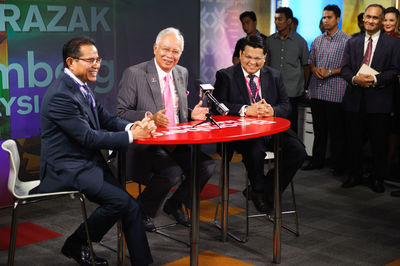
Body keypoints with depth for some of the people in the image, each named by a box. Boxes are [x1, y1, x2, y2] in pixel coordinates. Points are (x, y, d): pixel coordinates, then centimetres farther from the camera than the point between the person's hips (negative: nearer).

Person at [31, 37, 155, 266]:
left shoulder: (81, 88, 11)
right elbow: (88, 137, -23)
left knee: (130, 206, -1)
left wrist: (132, 126, -8)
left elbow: (106, 119, 13)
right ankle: (76, 245, 1)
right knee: (121, 201, -19)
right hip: (68, 169, -9)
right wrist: (131, 135, -20)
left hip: (89, 163, 9)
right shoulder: (61, 95, -20)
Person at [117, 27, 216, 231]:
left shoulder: (182, 73, 13)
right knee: (172, 172, -30)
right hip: (145, 144, -6)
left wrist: (192, 114, 1)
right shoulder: (134, 74, -8)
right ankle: (141, 213, -1)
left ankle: (174, 204, 13)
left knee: (207, 165, -13)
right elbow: (121, 113, -9)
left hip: (176, 143, 7)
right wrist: (150, 117, -25)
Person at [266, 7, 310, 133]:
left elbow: (305, 66, 8)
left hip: (293, 92, -2)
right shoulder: (270, 40, 9)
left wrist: (304, 88, 9)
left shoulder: (300, 41, 2)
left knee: (291, 126, 0)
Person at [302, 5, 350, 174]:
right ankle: (317, 161, 23)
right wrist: (314, 69, -2)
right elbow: (310, 61, 19)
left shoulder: (346, 40, -4)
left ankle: (338, 166, 10)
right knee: (319, 129, 13)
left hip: (335, 92, -5)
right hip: (317, 91, 6)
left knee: (336, 131, 1)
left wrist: (330, 72, -16)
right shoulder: (317, 41, 14)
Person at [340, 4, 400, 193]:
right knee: (353, 140, 10)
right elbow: (345, 69, 7)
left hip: (379, 100, -3)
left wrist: (375, 79, -18)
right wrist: (355, 79, -14)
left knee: (379, 143, 3)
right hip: (355, 99, 3)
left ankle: (377, 178, 17)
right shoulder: (352, 43, 12)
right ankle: (354, 175, 24)